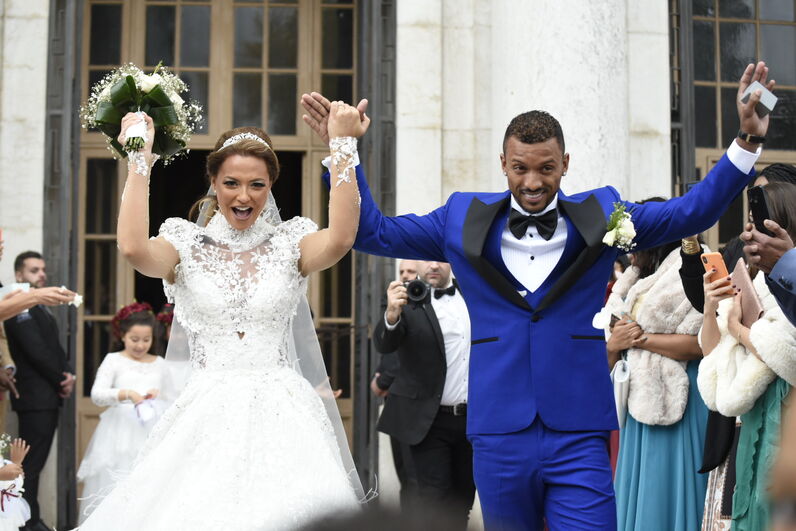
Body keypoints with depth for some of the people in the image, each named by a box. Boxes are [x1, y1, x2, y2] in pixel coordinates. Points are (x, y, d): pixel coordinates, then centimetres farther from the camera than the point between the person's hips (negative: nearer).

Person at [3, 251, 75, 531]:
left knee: (35, 463, 11)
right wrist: (61, 381, -8)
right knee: (31, 463, -6)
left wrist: (69, 375, -1)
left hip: (50, 396, 9)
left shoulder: (41, 308, 19)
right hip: (35, 397, -9)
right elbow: (36, 351, -17)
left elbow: (56, 349, 17)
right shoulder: (19, 307, -11)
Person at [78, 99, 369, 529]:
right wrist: (140, 157, -13)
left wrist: (342, 145, -17)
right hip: (206, 415, 0)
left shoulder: (289, 244, 5)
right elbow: (133, 249, -17)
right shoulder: (187, 246, 5)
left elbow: (341, 239, -17)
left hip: (280, 415, 0)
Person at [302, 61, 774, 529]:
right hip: (499, 435, 1)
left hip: (579, 438, -1)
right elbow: (372, 231, 11)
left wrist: (747, 142, -1)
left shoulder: (600, 215, 6)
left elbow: (691, 213, 8)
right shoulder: (464, 220, 7)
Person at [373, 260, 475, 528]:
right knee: (435, 500, -6)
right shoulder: (409, 299, -10)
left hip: (472, 418, 5)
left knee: (463, 498, 13)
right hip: (431, 421, -5)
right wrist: (392, 314, -47)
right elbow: (384, 343, -26)